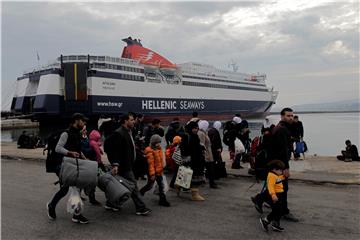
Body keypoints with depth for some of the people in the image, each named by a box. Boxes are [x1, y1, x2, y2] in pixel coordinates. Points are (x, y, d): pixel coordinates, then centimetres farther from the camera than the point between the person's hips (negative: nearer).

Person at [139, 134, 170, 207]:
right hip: (153, 172, -7)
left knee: (161, 186, 6)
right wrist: (152, 174, -21)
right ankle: (140, 192, 36)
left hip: (159, 171, 7)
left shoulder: (159, 149, 7)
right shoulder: (150, 151, -17)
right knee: (150, 186, 9)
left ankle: (162, 200, 13)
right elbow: (150, 163, -20)